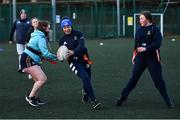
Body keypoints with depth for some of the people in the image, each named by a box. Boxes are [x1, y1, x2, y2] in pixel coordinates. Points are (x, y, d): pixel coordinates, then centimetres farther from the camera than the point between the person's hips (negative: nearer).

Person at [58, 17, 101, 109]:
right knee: (85, 78, -22)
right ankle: (93, 101, -25)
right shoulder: (62, 40, 5)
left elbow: (81, 46, -19)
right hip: (74, 62, -1)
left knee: (87, 79, 11)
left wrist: (73, 52, -37)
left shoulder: (78, 34, -3)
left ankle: (85, 93, 47)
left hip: (84, 59, 1)